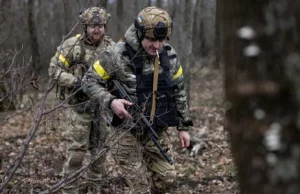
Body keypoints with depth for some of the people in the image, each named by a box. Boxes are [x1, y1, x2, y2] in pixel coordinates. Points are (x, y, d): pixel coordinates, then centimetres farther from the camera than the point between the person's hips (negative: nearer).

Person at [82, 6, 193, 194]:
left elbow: (179, 92, 11)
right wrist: (110, 101, -25)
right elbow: (90, 81, -8)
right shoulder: (117, 55, -16)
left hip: (158, 131, 5)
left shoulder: (170, 56, -1)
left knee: (166, 178, 7)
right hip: (127, 132, -5)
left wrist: (183, 126, 10)